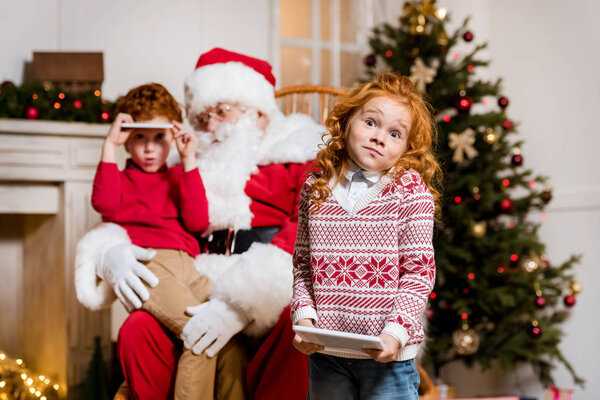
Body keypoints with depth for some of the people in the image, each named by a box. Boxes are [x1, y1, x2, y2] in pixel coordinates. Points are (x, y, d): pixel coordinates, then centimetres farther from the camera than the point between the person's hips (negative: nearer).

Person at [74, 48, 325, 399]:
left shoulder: (300, 158, 7)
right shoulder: (196, 168, 23)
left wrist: (240, 305, -23)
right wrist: (111, 252, -5)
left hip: (277, 302, -3)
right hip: (204, 297, 4)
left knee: (293, 324, -37)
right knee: (138, 330, -24)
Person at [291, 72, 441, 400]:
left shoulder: (411, 191, -7)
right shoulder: (316, 187, 4)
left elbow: (419, 271, -8)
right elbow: (302, 263, 8)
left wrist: (396, 331, -17)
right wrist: (304, 315, -6)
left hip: (387, 353, -3)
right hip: (323, 351, 3)